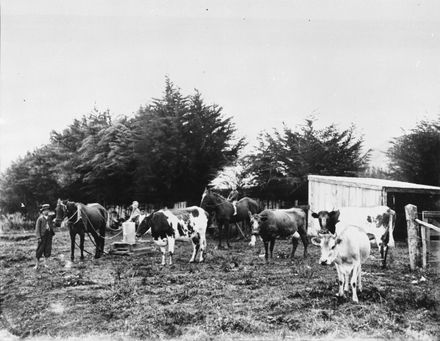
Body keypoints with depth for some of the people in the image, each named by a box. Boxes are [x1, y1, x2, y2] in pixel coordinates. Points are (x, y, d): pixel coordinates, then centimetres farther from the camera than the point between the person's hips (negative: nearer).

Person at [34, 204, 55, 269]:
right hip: (42, 235, -5)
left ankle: (45, 262, 18)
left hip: (49, 235, 5)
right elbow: (37, 228, -8)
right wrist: (38, 237, -15)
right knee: (40, 249, 0)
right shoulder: (40, 218, -6)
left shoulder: (49, 218, 9)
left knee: (48, 249, 6)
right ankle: (37, 263, 11)